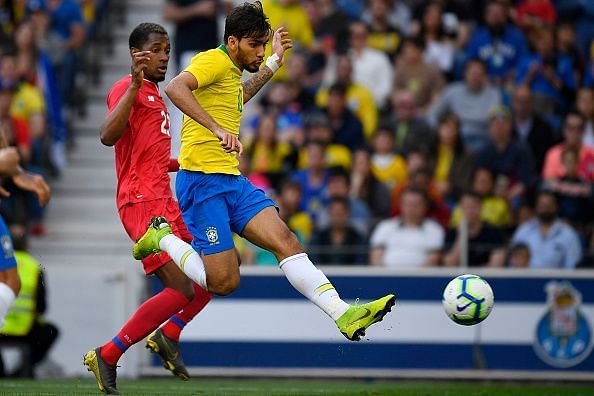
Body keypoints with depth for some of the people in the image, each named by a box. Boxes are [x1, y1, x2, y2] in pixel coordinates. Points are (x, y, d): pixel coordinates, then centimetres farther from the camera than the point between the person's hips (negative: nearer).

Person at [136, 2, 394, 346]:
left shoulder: (231, 71, 20)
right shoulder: (214, 61, -9)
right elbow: (175, 88, -30)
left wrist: (274, 62, 40)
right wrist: (218, 129, -37)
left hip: (233, 181, 9)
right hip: (202, 181, -9)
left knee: (285, 240, -10)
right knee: (224, 283, -10)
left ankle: (343, 314, -19)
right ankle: (163, 239, 13)